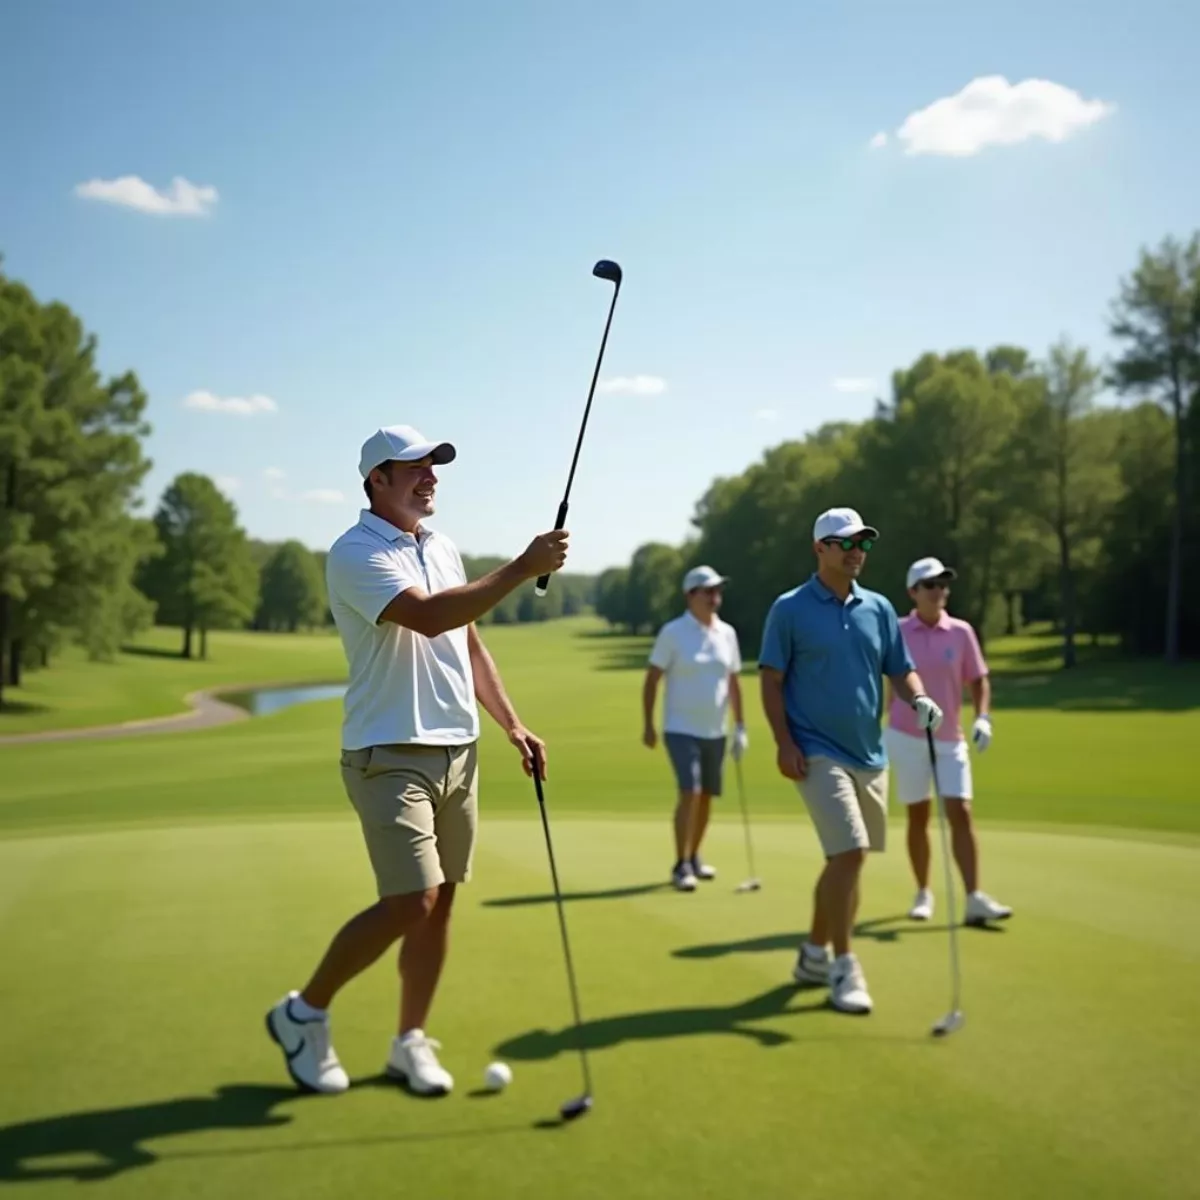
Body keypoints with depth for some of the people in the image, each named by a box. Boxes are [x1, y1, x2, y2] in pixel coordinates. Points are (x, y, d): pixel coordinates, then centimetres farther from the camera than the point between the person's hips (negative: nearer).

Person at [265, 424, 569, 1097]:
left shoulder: (444, 548, 15)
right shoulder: (357, 553, -11)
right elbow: (428, 617, -27)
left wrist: (512, 723, 14)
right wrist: (522, 569, -26)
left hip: (459, 749, 8)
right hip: (391, 756, -7)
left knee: (440, 903, 8)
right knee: (411, 902, -11)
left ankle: (411, 1042, 22)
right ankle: (303, 1014, 10)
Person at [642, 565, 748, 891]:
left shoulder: (727, 632, 5)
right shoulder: (672, 632, -8)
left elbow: (734, 683, 12)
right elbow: (651, 679, -5)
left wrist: (740, 726, 9)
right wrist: (648, 724, -8)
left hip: (715, 731, 5)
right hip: (682, 729, -5)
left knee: (707, 796, 10)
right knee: (689, 793, -16)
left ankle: (694, 857, 27)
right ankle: (681, 865, -9)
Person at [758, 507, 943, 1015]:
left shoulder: (879, 607, 9)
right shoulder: (789, 609, -4)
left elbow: (900, 670, 11)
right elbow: (771, 681, -5)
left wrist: (919, 699, -11)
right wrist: (784, 743, -14)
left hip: (870, 754, 6)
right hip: (818, 753, -6)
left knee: (844, 859, 12)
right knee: (848, 854, -15)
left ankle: (813, 954, 28)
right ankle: (844, 968, -4)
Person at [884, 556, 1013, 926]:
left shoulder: (961, 631, 0)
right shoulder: (896, 632, -3)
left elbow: (978, 681, 5)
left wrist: (983, 718, -10)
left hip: (950, 740, 1)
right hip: (906, 737, -1)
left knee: (961, 814, -7)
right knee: (918, 816, 7)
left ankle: (974, 899, -6)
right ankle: (923, 894, 21)